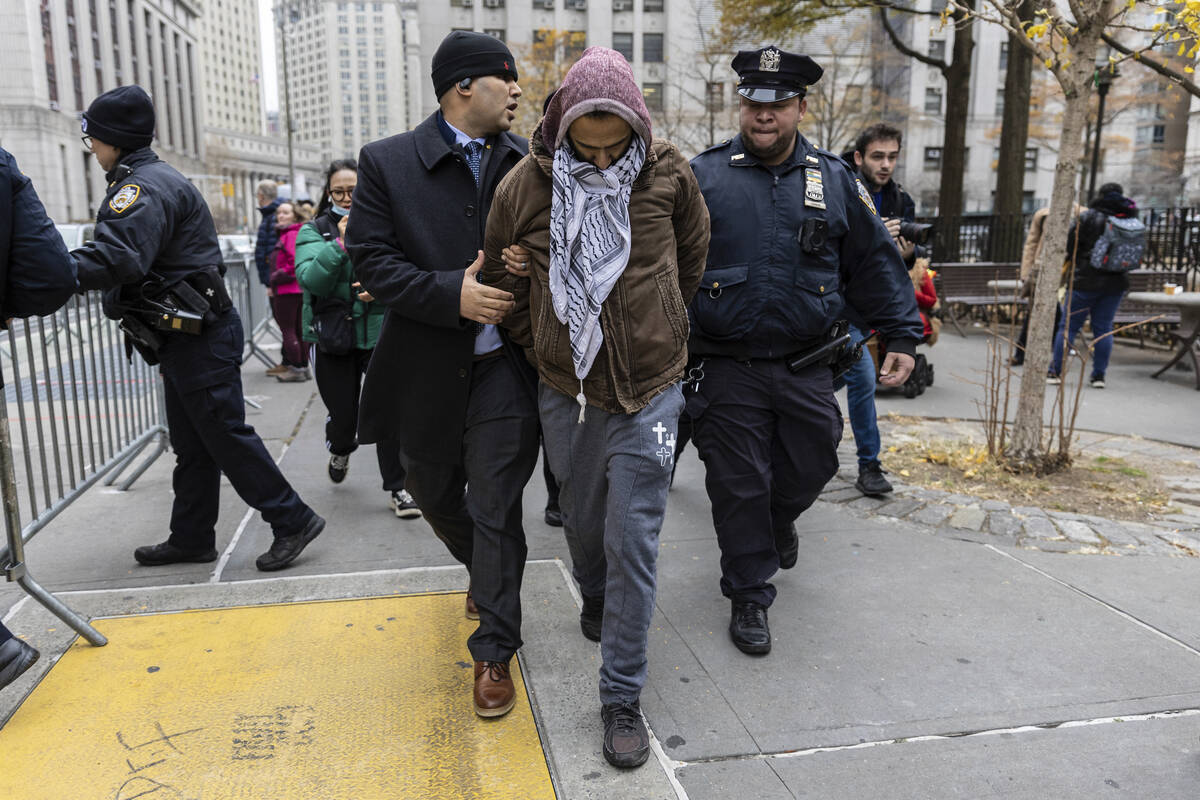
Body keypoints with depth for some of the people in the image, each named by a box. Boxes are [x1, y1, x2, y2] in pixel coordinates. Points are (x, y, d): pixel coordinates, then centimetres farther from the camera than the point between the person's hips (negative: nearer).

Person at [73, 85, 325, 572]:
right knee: (192, 445, 15)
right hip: (184, 336, 11)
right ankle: (192, 538, 25)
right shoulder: (148, 179, 19)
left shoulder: (146, 186, -16)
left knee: (226, 436, -5)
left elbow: (116, 259, -30)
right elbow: (121, 254, 19)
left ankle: (292, 521, 3)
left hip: (200, 338, -11)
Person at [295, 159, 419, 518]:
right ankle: (340, 451, 46)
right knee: (343, 415, 8)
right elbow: (309, 280, -13)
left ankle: (397, 488, 6)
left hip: (380, 333, 0)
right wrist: (340, 243, -22)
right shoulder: (314, 231, 2)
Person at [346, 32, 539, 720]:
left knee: (495, 508, -1)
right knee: (434, 492, 20)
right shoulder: (388, 163, -2)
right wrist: (452, 293, -20)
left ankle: (495, 652, 14)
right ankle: (487, 571, 50)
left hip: (505, 367, -1)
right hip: (426, 370, 2)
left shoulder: (532, 163, 2)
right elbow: (372, 260, -8)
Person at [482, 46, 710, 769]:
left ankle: (623, 698, 12)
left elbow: (690, 263, 11)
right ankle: (597, 604, 52)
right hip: (566, 393, 2)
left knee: (633, 544, -1)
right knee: (584, 526, 19)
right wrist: (541, 345, 11)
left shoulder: (669, 175, -6)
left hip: (649, 391, -1)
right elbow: (503, 282, 8)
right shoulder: (525, 187, -7)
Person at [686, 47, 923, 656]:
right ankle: (749, 596, 23)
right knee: (738, 486, 5)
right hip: (726, 370, -2)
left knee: (811, 466, 13)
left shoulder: (835, 181, 7)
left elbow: (876, 262, 11)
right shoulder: (702, 176, 0)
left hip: (805, 370, 3)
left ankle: (778, 520, 49)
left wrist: (901, 335, 9)